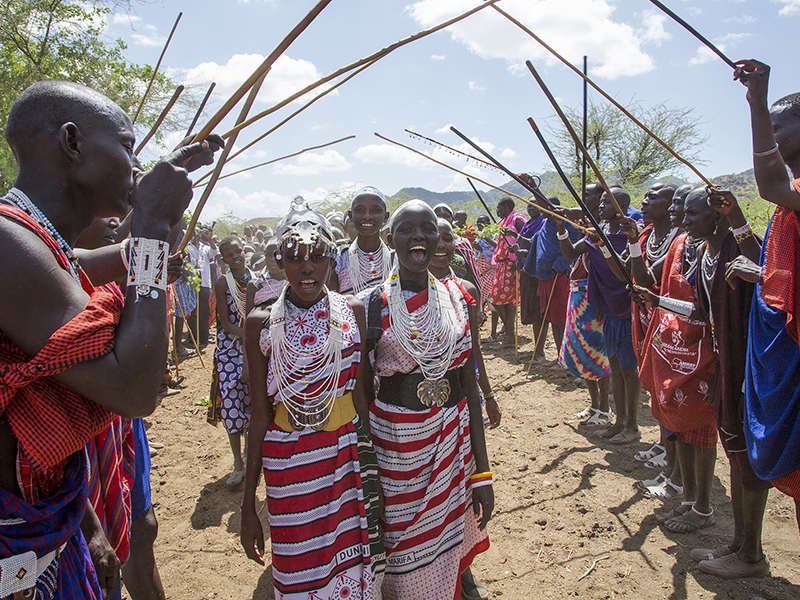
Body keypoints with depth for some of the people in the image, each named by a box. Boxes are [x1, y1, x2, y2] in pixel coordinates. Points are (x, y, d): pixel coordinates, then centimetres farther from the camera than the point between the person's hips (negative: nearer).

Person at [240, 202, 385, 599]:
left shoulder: (352, 312, -3)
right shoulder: (263, 323, -6)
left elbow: (360, 397, 4)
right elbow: (260, 418, -2)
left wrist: (373, 472, 8)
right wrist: (248, 507, 0)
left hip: (348, 457, 1)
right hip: (288, 466, -1)